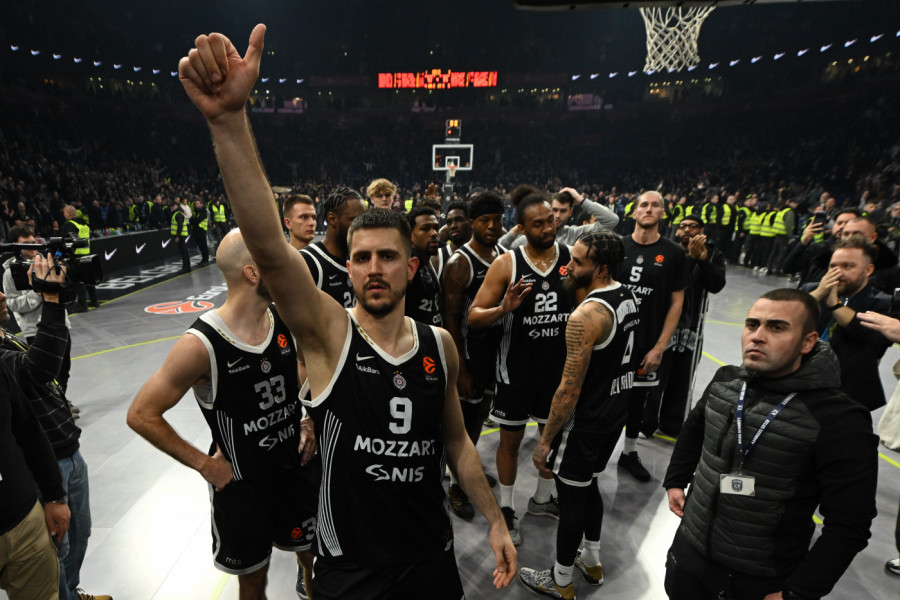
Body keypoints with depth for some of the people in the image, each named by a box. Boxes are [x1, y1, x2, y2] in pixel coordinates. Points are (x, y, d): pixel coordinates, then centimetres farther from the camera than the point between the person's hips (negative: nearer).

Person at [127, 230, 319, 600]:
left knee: (318, 561, 20)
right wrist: (204, 464, -13)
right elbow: (141, 415, -14)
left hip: (295, 467, 4)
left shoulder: (285, 321, -9)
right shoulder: (201, 344, -24)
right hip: (239, 482, -4)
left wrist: (307, 424, -1)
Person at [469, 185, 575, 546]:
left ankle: (542, 499, 43)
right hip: (517, 367, -3)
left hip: (560, 365, 3)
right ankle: (506, 509, 33)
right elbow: (474, 317, -12)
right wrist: (503, 308, -30)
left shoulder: (573, 258, -4)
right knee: (511, 438, 11)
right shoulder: (506, 264, -11)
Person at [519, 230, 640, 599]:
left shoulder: (585, 317, -28)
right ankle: (592, 562, 45)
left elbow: (569, 392, -25)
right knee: (588, 485, 26)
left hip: (586, 420, -9)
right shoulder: (627, 297, 0)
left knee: (571, 497, 10)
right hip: (616, 410, 9)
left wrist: (545, 440, -14)